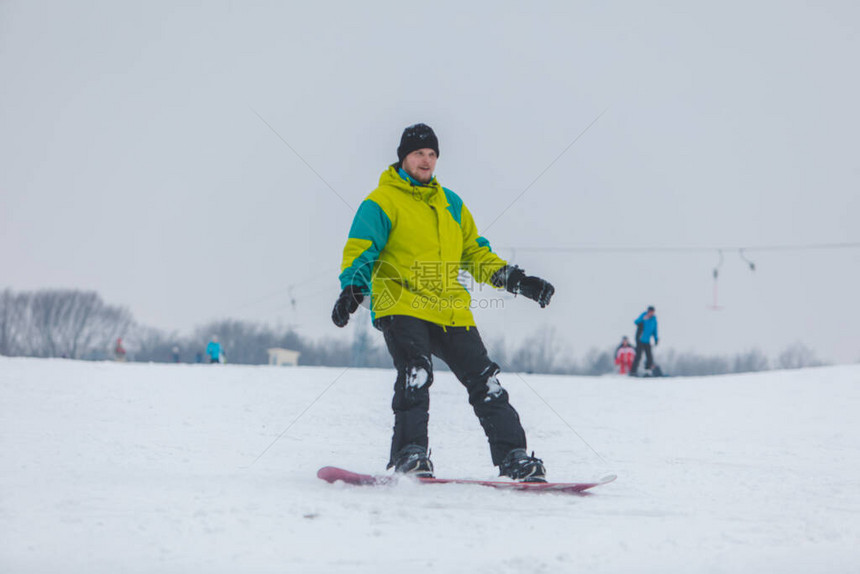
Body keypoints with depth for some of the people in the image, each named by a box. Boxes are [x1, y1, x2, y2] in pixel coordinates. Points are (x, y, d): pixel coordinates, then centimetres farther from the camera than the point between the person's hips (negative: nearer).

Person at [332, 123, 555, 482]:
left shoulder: (451, 203, 21)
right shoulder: (382, 201, 3)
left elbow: (476, 254, 26)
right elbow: (360, 250, -6)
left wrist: (516, 280, 14)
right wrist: (352, 289, -25)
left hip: (451, 311, 5)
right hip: (402, 307, -5)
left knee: (484, 382, 2)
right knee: (415, 374, -27)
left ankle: (513, 457, 6)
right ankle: (410, 455, -22)